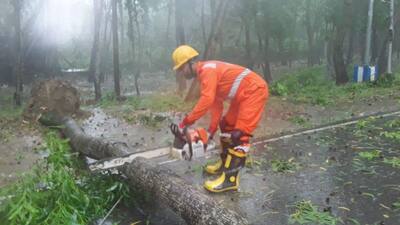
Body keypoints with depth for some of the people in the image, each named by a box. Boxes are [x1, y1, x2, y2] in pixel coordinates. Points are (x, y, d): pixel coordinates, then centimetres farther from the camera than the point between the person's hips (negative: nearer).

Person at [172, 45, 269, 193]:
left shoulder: (207, 69, -17)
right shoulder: (204, 75, 14)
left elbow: (207, 100, -30)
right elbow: (216, 103, 12)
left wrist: (187, 121, -23)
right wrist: (211, 130, 6)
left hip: (254, 91, -11)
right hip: (243, 95, 11)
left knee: (239, 134, -15)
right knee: (227, 125, 18)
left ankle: (230, 179, -13)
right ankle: (225, 164, 29)